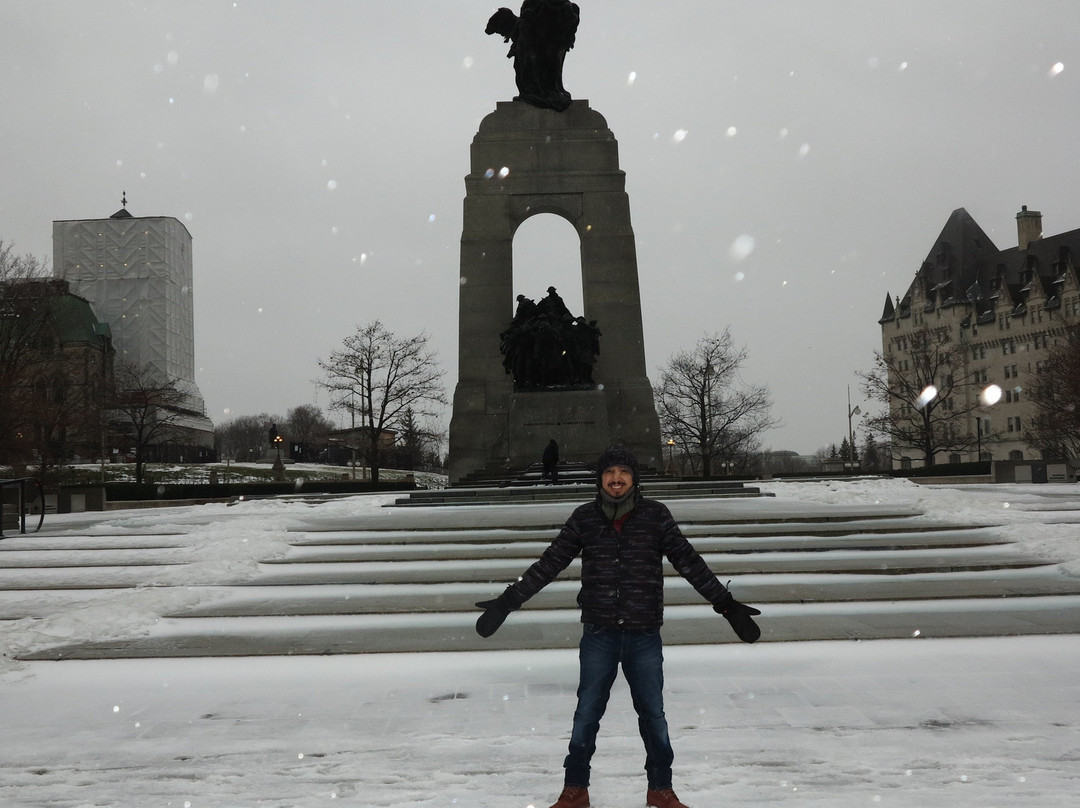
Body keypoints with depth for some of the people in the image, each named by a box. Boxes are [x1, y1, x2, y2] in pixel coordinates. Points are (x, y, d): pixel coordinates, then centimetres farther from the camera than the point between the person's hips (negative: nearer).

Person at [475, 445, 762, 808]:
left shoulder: (655, 515, -2)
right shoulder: (584, 517, 0)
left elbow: (689, 562, 1)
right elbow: (549, 564, 4)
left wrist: (726, 604, -2)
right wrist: (507, 601, 2)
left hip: (644, 637, 0)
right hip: (598, 635, 0)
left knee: (653, 714, 11)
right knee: (586, 714, 9)